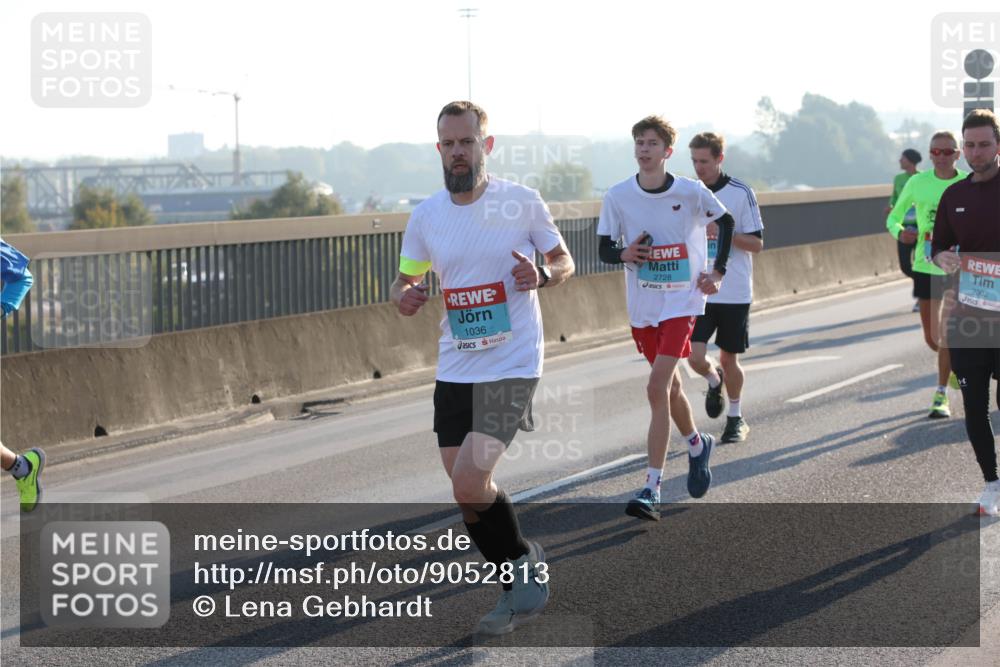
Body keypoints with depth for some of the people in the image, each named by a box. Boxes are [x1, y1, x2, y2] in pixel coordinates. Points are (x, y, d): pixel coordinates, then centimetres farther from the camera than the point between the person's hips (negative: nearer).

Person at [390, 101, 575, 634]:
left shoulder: (521, 202, -8)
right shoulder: (425, 216, 2)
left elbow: (564, 261, 4)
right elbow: (405, 277, 13)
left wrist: (542, 275, -19)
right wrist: (403, 297, -10)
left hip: (512, 366, -5)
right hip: (454, 368, 5)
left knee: (469, 482, -18)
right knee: (469, 489, 10)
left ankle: (523, 561, 7)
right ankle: (519, 588, 28)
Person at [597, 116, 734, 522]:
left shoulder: (692, 193, -8)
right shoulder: (618, 196, -4)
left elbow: (726, 222, 10)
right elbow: (604, 248, 4)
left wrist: (718, 271, 2)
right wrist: (624, 254, -18)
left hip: (682, 301, -4)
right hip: (642, 306, 4)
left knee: (658, 388, -16)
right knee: (669, 385, 18)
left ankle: (652, 489, -16)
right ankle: (697, 446, 47)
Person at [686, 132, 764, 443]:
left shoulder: (741, 193, -6)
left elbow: (756, 243, -6)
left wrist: (722, 231, -20)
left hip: (734, 293, -2)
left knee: (729, 359, 6)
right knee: (695, 357, -10)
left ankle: (736, 418, 27)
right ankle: (714, 381, 26)